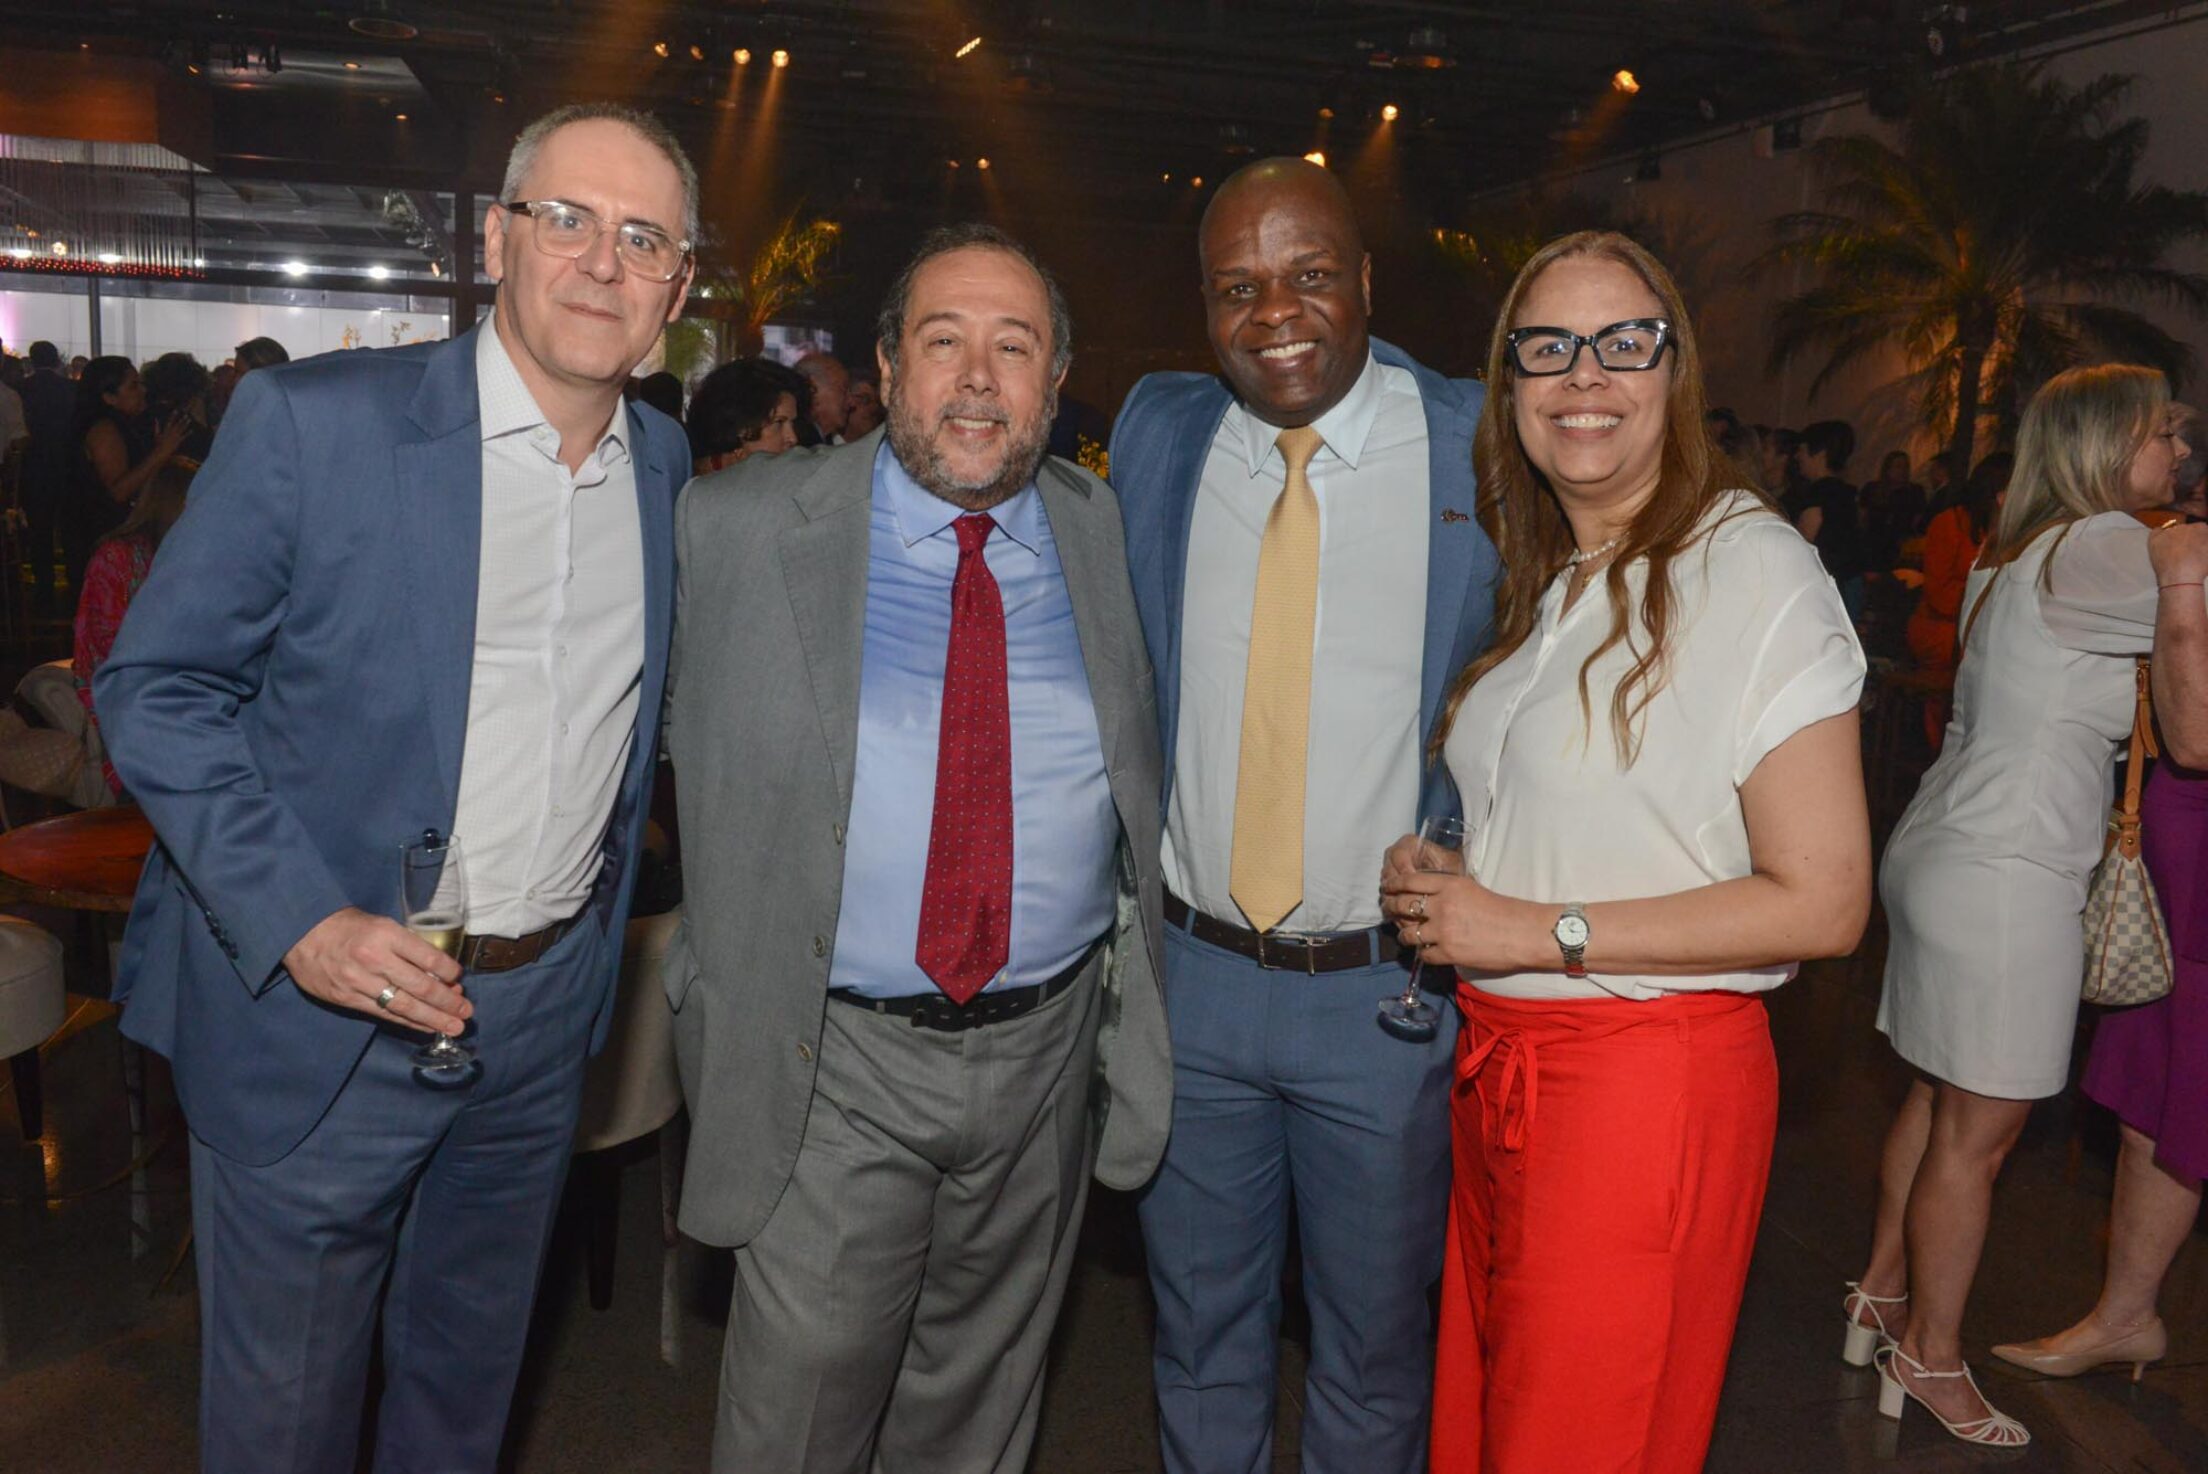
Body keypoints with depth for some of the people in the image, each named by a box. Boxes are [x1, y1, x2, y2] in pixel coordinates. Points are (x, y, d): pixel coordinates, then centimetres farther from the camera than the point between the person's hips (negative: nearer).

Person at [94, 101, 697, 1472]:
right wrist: (296, 919, -20)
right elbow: (155, 685, -10)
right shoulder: (310, 422, -14)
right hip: (321, 1009, -4)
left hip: (546, 1008, 4)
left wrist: (593, 925, 8)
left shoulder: (667, 465, 2)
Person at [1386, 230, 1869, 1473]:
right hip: (1494, 1064, 7)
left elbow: (1824, 903, -16)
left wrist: (1542, 932, -17)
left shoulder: (1757, 574, -13)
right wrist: (1427, 874, 0)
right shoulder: (1534, 577, 11)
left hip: (1651, 1075, -7)